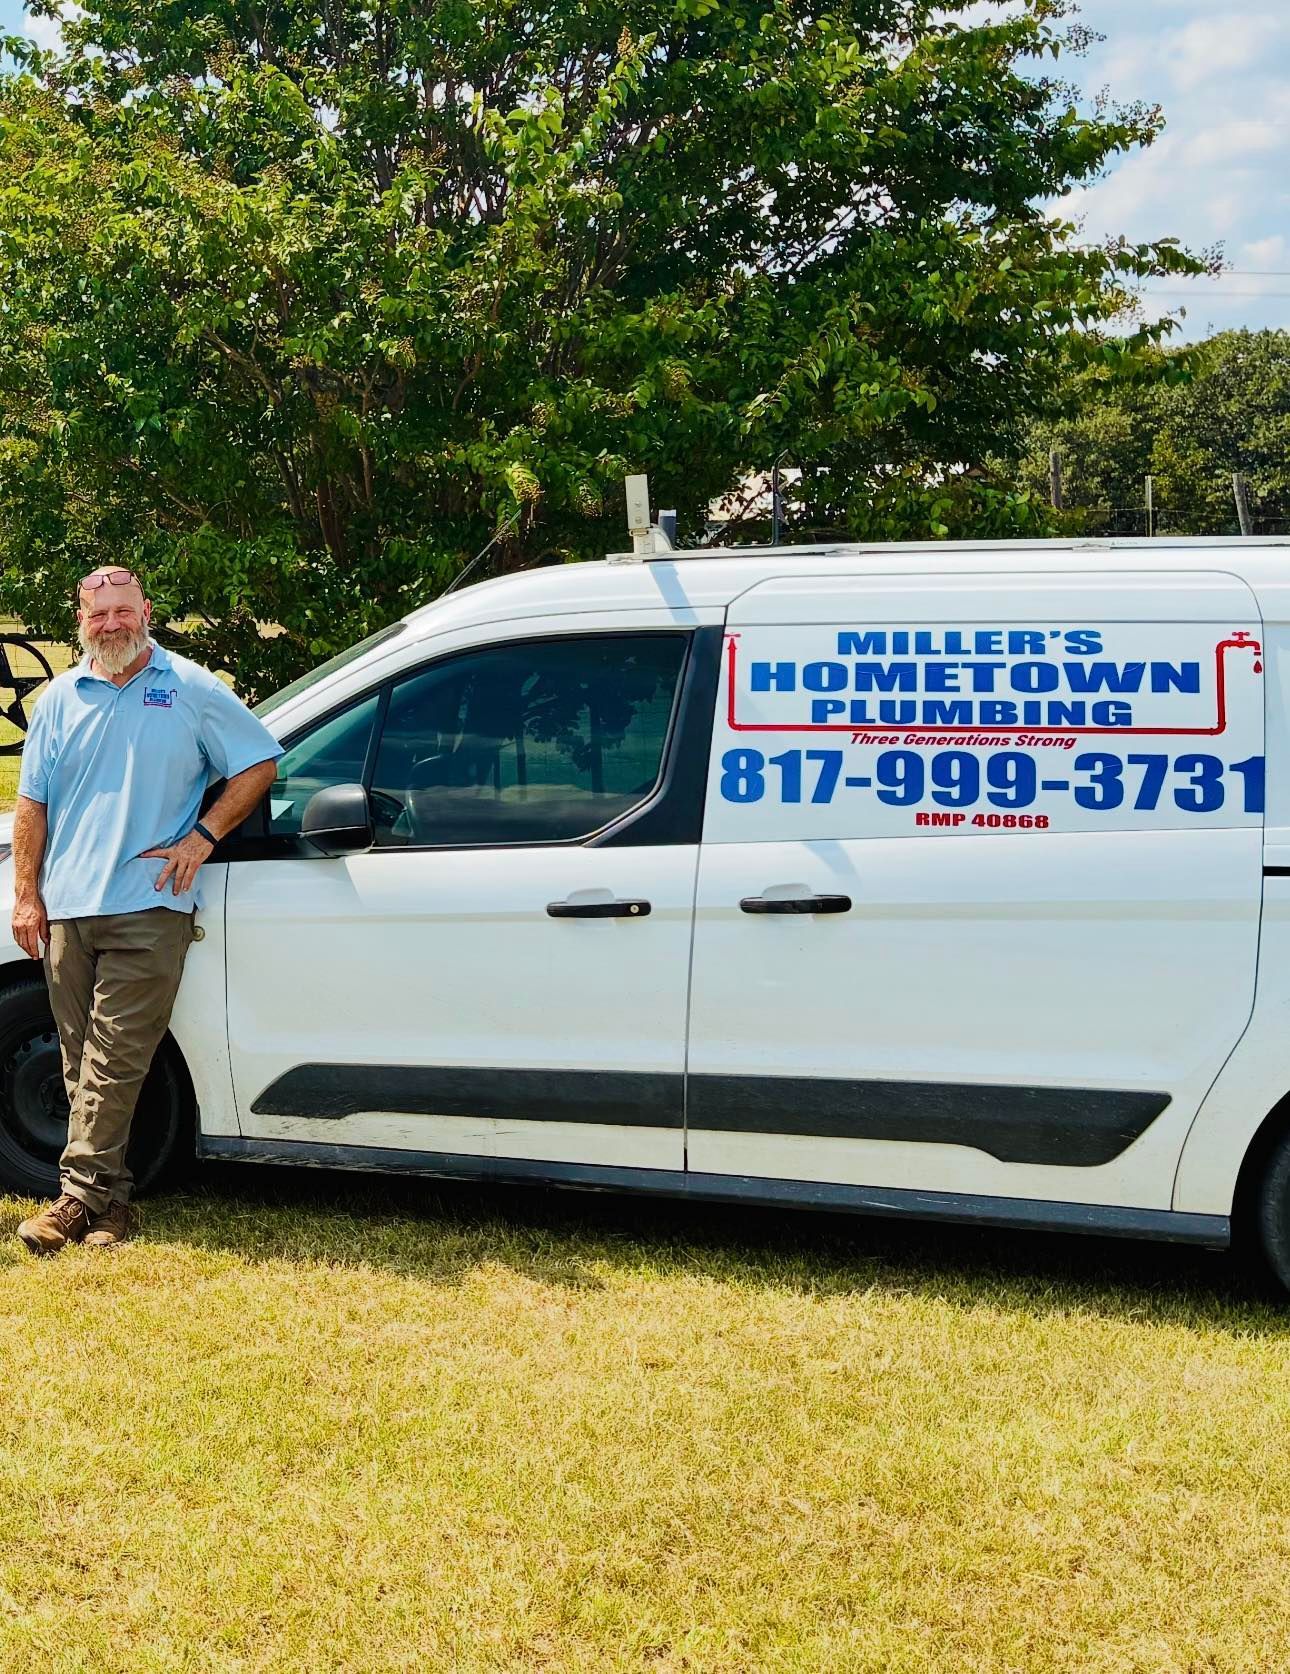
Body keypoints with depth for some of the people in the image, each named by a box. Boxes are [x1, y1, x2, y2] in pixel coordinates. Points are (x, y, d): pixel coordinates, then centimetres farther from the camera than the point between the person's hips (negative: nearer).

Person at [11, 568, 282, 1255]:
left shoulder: (191, 689, 5)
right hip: (66, 908, 4)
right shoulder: (62, 698, 14)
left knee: (113, 1060, -9)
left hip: (149, 907, -4)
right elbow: (33, 802, 15)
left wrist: (202, 836, -3)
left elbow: (259, 765, 7)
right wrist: (26, 894, 7)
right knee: (81, 1061, 5)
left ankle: (79, 1193, -6)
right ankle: (109, 1197, 12)